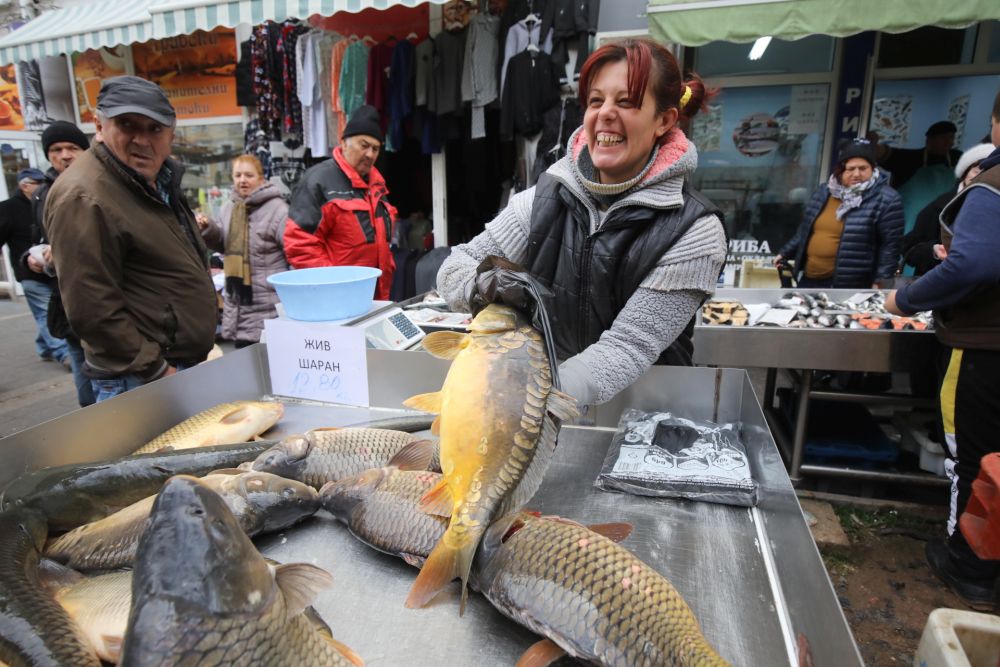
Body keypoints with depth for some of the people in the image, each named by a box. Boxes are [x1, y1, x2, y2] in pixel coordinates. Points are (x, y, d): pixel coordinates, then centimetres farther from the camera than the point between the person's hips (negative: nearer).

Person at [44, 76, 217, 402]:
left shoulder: (158, 179, 11)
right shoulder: (83, 197, -18)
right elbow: (92, 311, -21)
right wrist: (157, 370, -17)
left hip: (188, 362, 9)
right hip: (139, 382, -9)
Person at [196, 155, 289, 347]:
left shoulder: (277, 209, -12)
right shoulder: (229, 208, 9)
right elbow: (222, 244, 22)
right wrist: (207, 229, 2)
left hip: (269, 304, -7)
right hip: (238, 299, 7)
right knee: (243, 352, 18)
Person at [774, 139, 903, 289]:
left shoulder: (886, 200, -7)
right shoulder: (825, 191, 10)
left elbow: (890, 245, -9)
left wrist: (881, 281, -13)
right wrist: (786, 253, 19)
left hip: (847, 285, -6)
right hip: (808, 279, 6)